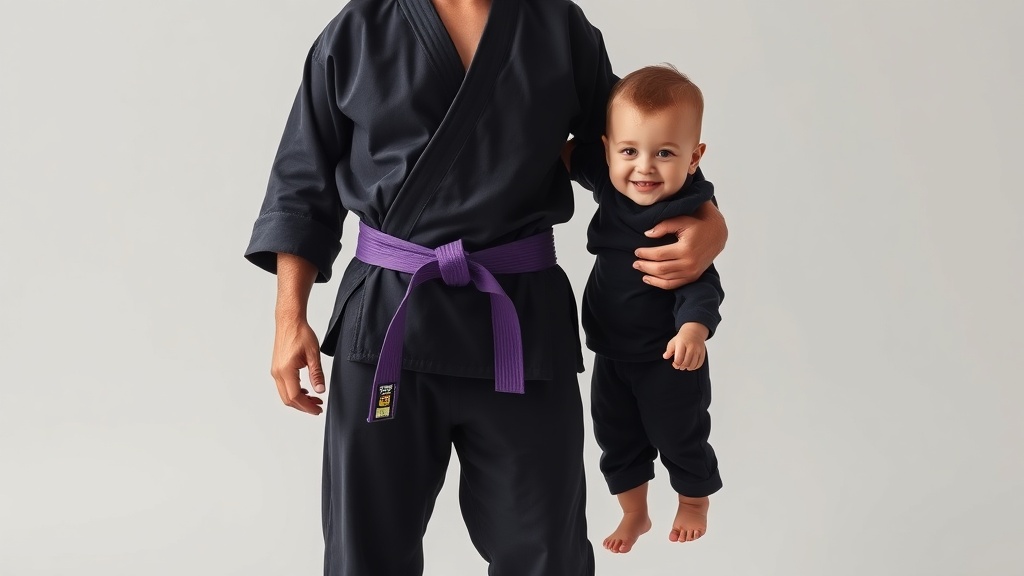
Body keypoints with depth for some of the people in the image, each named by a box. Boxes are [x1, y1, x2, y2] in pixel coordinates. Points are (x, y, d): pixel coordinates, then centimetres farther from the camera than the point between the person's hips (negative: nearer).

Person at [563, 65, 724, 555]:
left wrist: (694, 327, -51)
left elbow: (701, 282, -34)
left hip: (669, 360, -6)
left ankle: (694, 503, 47)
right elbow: (571, 155, 6)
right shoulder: (609, 185, -11)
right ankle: (634, 514, 46)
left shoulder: (688, 218, -29)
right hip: (611, 354, 6)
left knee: (679, 440, 17)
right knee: (617, 441, 22)